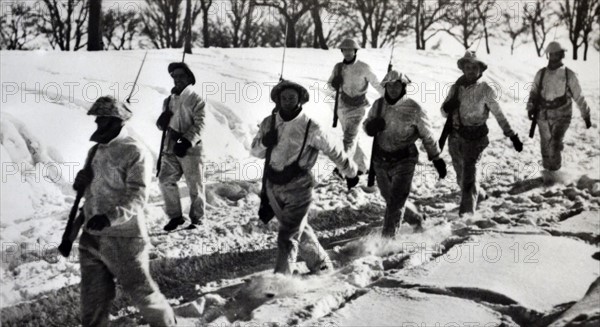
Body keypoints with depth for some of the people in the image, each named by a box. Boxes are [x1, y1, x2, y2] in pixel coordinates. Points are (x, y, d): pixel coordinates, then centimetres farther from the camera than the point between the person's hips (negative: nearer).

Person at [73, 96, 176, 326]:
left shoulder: (135, 152, -11)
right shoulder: (96, 151, 11)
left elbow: (137, 198, -19)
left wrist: (111, 217, -35)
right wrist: (81, 182, -3)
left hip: (123, 238, -6)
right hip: (91, 238, 6)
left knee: (140, 290, 8)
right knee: (93, 298, 11)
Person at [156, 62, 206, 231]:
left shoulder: (195, 100, -1)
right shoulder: (168, 101, 15)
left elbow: (199, 125, -10)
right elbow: (161, 125, 21)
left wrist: (186, 141, -22)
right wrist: (162, 121, -4)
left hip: (190, 149, -5)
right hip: (170, 148, 5)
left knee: (195, 185, 1)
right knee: (165, 181, -1)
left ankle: (197, 217, 14)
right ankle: (175, 216, 12)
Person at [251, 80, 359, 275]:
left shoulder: (310, 128, -10)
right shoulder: (269, 123, 3)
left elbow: (333, 152, 1)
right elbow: (255, 152, 8)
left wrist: (351, 172, 12)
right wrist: (265, 143, -14)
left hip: (298, 188, -5)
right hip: (273, 187, 5)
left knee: (288, 236, -11)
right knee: (300, 230, 19)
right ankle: (321, 266, 36)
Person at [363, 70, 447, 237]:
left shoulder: (414, 109, -11)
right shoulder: (379, 105, 0)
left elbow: (427, 136, 0)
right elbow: (367, 125, 11)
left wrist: (437, 159, 5)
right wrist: (371, 126, -14)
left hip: (403, 161, -5)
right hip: (381, 160, 5)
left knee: (395, 203, -12)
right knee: (390, 199, 17)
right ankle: (415, 220, 41)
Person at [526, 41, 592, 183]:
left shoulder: (569, 75, -5)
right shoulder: (541, 74, 3)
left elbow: (579, 97, 2)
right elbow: (534, 92, 5)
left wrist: (586, 115, 7)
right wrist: (531, 108, -13)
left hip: (561, 116, -3)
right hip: (543, 116, 3)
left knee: (555, 144, -16)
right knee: (545, 145, 10)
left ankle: (553, 171, -1)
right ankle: (547, 169, 29)